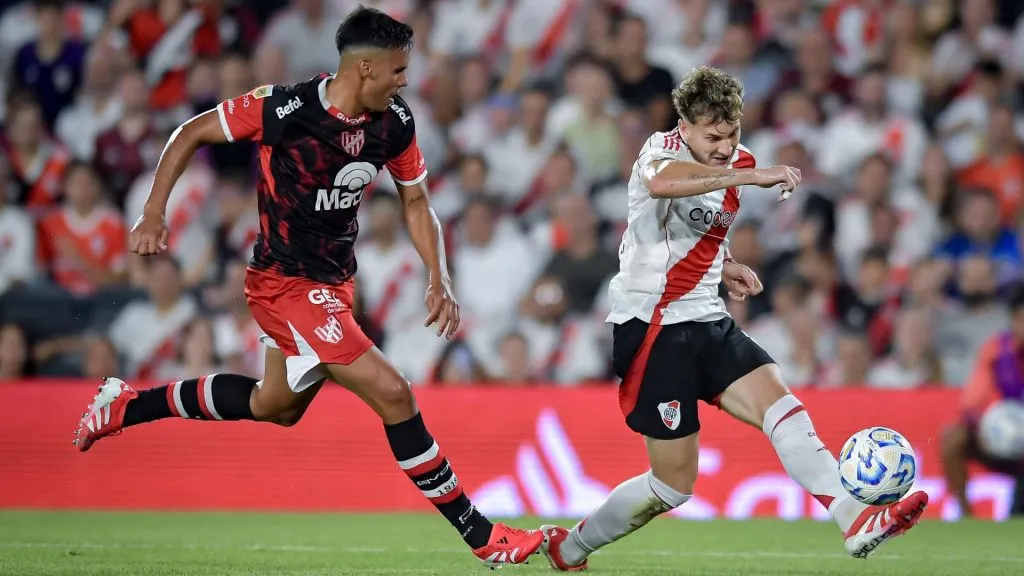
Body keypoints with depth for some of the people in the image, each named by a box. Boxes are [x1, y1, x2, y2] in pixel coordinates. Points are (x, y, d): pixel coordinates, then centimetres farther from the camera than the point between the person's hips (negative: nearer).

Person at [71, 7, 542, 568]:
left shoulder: (394, 123, -6)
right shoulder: (282, 108, -23)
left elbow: (415, 202, 8)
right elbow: (191, 133, -9)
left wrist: (439, 280, -4)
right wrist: (154, 213, -13)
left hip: (333, 283, 8)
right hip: (285, 284, -8)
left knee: (275, 406, 26)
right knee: (393, 394, -15)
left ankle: (126, 406, 42)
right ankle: (480, 536, -8)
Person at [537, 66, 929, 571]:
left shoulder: (735, 163, 10)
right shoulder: (664, 149, -14)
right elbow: (660, 183, -42)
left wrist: (725, 267, 9)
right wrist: (750, 176, -48)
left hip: (707, 322, 7)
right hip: (654, 327, -7)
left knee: (780, 405, -16)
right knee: (675, 481, 0)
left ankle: (856, 522, -26)